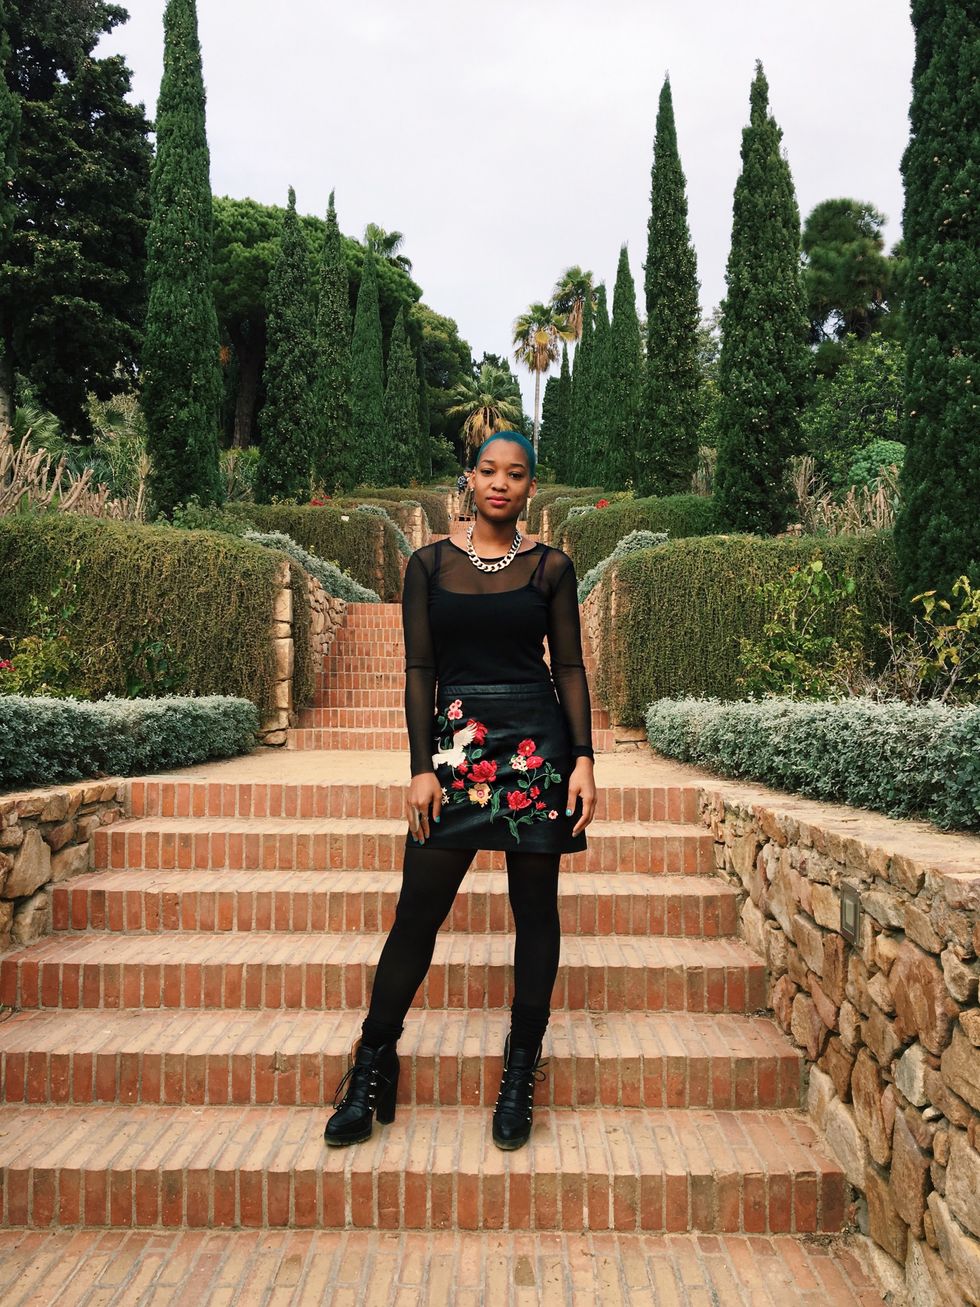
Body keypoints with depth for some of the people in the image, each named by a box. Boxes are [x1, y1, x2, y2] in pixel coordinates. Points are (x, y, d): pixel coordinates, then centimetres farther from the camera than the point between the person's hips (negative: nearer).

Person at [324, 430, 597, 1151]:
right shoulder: (430, 564, 6)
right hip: (457, 740, 0)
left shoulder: (551, 566, 5)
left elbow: (570, 667, 5)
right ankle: (372, 1068, 16)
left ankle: (521, 1077, 21)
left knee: (536, 908, 6)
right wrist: (422, 767, -3)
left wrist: (584, 758, -5)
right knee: (419, 908, 1)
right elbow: (420, 669, 3)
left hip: (538, 740, 0)